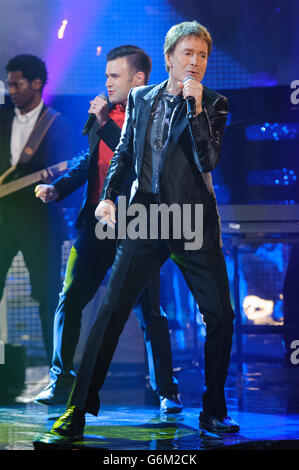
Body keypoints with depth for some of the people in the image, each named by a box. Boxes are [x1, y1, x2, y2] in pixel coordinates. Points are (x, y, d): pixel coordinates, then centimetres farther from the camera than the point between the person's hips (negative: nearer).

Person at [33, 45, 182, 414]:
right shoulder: (102, 114, 12)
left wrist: (107, 124, -17)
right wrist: (58, 188, 10)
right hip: (96, 227, 5)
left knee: (149, 314, -1)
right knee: (68, 303, 1)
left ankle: (166, 393, 10)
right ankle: (60, 384, 11)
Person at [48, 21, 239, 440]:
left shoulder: (213, 104, 2)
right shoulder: (140, 98, 10)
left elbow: (209, 160, -11)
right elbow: (124, 153, 16)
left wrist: (195, 106, -17)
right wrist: (108, 196, 3)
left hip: (195, 222, -1)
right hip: (146, 220, 1)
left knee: (221, 316, -1)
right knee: (111, 311, -6)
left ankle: (213, 413, 15)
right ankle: (78, 410, -2)